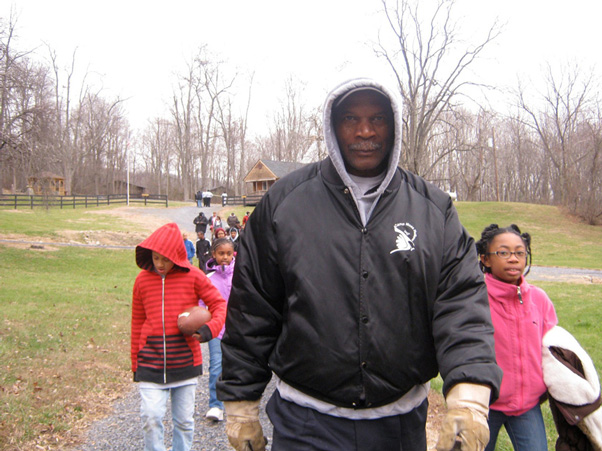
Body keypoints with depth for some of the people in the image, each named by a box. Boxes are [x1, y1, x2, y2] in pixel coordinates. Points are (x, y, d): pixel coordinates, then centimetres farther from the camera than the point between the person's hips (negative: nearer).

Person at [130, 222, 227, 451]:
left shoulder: (192, 276, -4)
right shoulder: (143, 279, 2)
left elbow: (219, 303, 0)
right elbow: (137, 323, 10)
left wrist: (210, 329, -20)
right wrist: (135, 363, 13)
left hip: (185, 362, 0)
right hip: (150, 363, 1)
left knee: (184, 420, 11)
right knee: (151, 417, -6)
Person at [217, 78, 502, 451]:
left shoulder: (434, 208, 0)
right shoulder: (284, 201, -4)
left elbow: (462, 302, -6)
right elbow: (251, 312, -1)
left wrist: (469, 399, -21)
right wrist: (241, 405, 2)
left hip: (403, 419, 3)